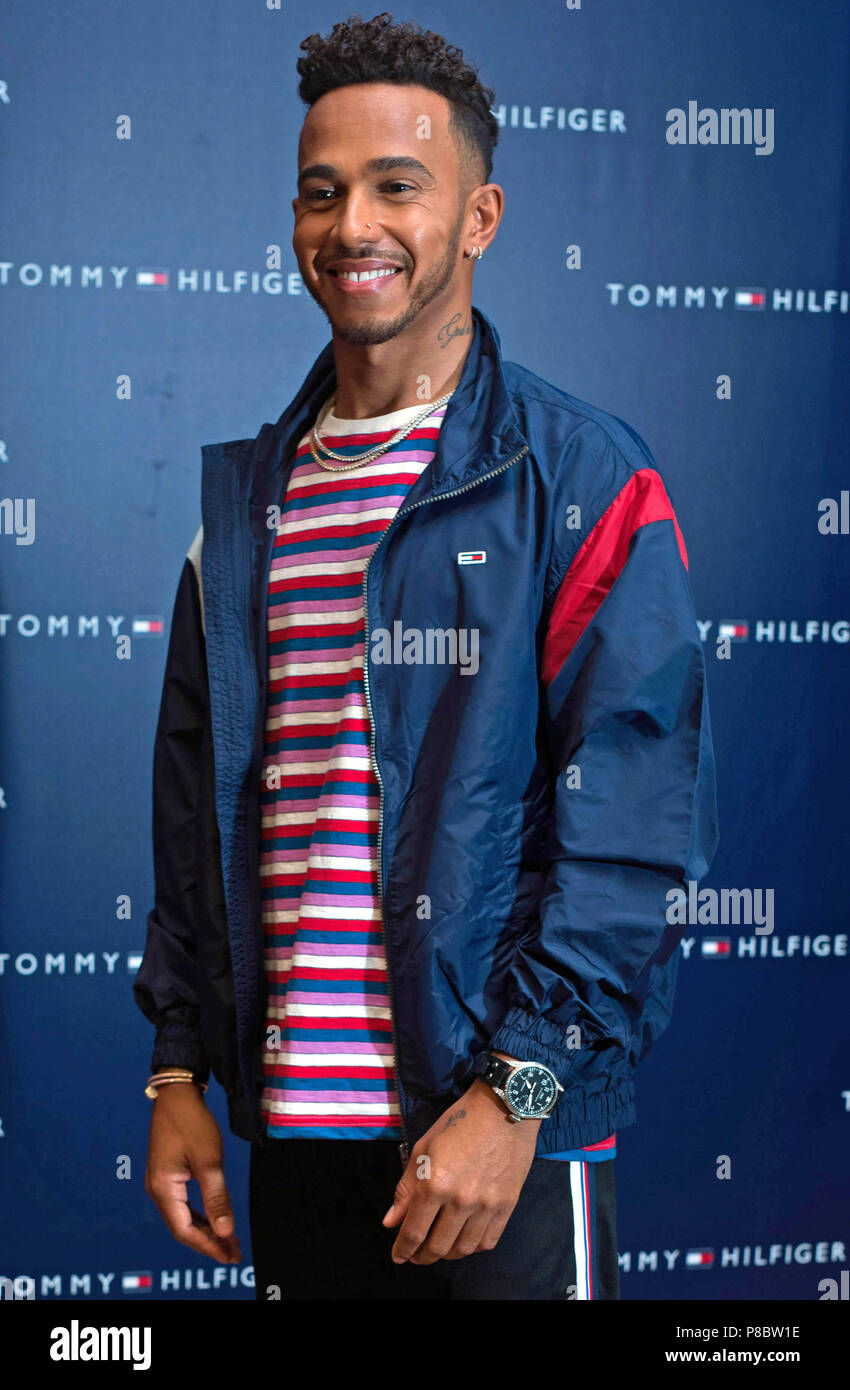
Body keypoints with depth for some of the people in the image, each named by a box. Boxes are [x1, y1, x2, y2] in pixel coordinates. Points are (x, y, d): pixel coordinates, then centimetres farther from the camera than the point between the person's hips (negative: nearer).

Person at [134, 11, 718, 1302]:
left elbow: (629, 821, -12)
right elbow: (195, 798, 14)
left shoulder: (583, 479, -6)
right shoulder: (249, 496, 11)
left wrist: (515, 1092, -18)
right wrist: (180, 1065, 9)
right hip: (295, 1122, 5)